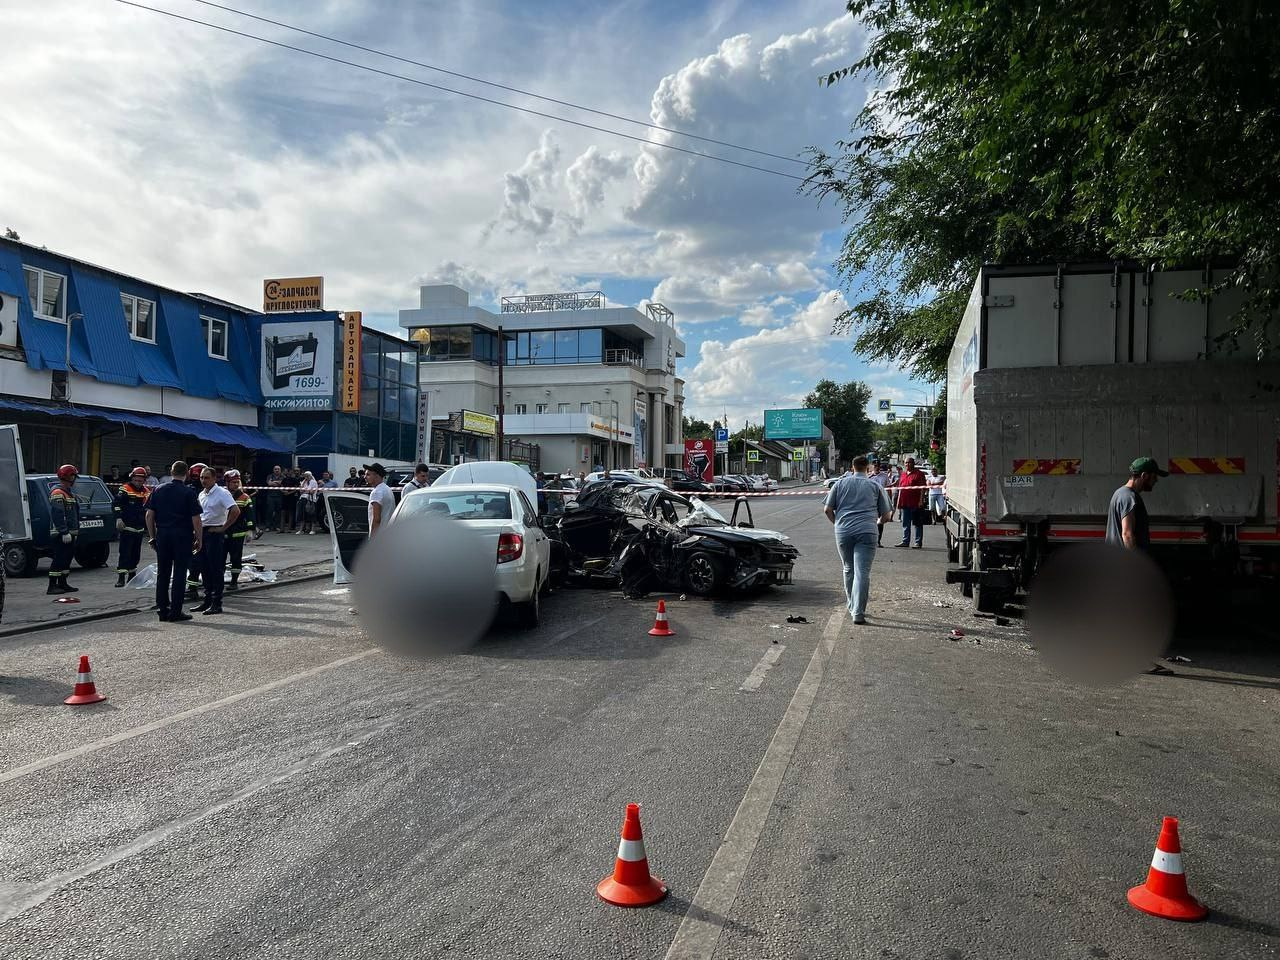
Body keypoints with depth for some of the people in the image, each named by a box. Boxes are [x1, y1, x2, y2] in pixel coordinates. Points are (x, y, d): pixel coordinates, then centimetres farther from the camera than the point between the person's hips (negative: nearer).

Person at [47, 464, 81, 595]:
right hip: (61, 533, -10)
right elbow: (58, 515, -22)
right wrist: (64, 532, -25)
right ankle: (52, 586, -8)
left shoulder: (69, 492, 19)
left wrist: (75, 531, 24)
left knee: (67, 557, 14)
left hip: (69, 532, 10)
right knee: (59, 558, -10)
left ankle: (62, 584, 22)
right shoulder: (57, 493, -14)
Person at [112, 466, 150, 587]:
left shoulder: (146, 492, 12)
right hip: (127, 527, -6)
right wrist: (119, 518, -19)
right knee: (125, 552, -9)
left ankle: (132, 575, 23)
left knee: (136, 553, 13)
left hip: (140, 528, 6)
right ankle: (121, 577, -9)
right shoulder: (125, 490, -6)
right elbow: (115, 503, -11)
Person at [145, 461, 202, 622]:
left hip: (162, 535, 4)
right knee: (179, 574, 1)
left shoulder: (159, 490, 5)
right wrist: (198, 539, -1)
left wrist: (152, 536, 13)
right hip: (182, 536, -4)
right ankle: (175, 612, 2)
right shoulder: (189, 493, -8)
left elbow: (149, 515, 5)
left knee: (162, 573, 12)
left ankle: (162, 610, 16)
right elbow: (195, 519, -10)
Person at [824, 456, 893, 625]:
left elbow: (827, 509, 7)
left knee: (849, 570, 18)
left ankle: (852, 607, 26)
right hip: (866, 532, -2)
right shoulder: (875, 486, 10)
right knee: (862, 572, -6)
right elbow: (886, 515, 11)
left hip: (843, 532, 2)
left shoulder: (840, 483, 11)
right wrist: (877, 521, 33)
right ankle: (858, 613, -13)